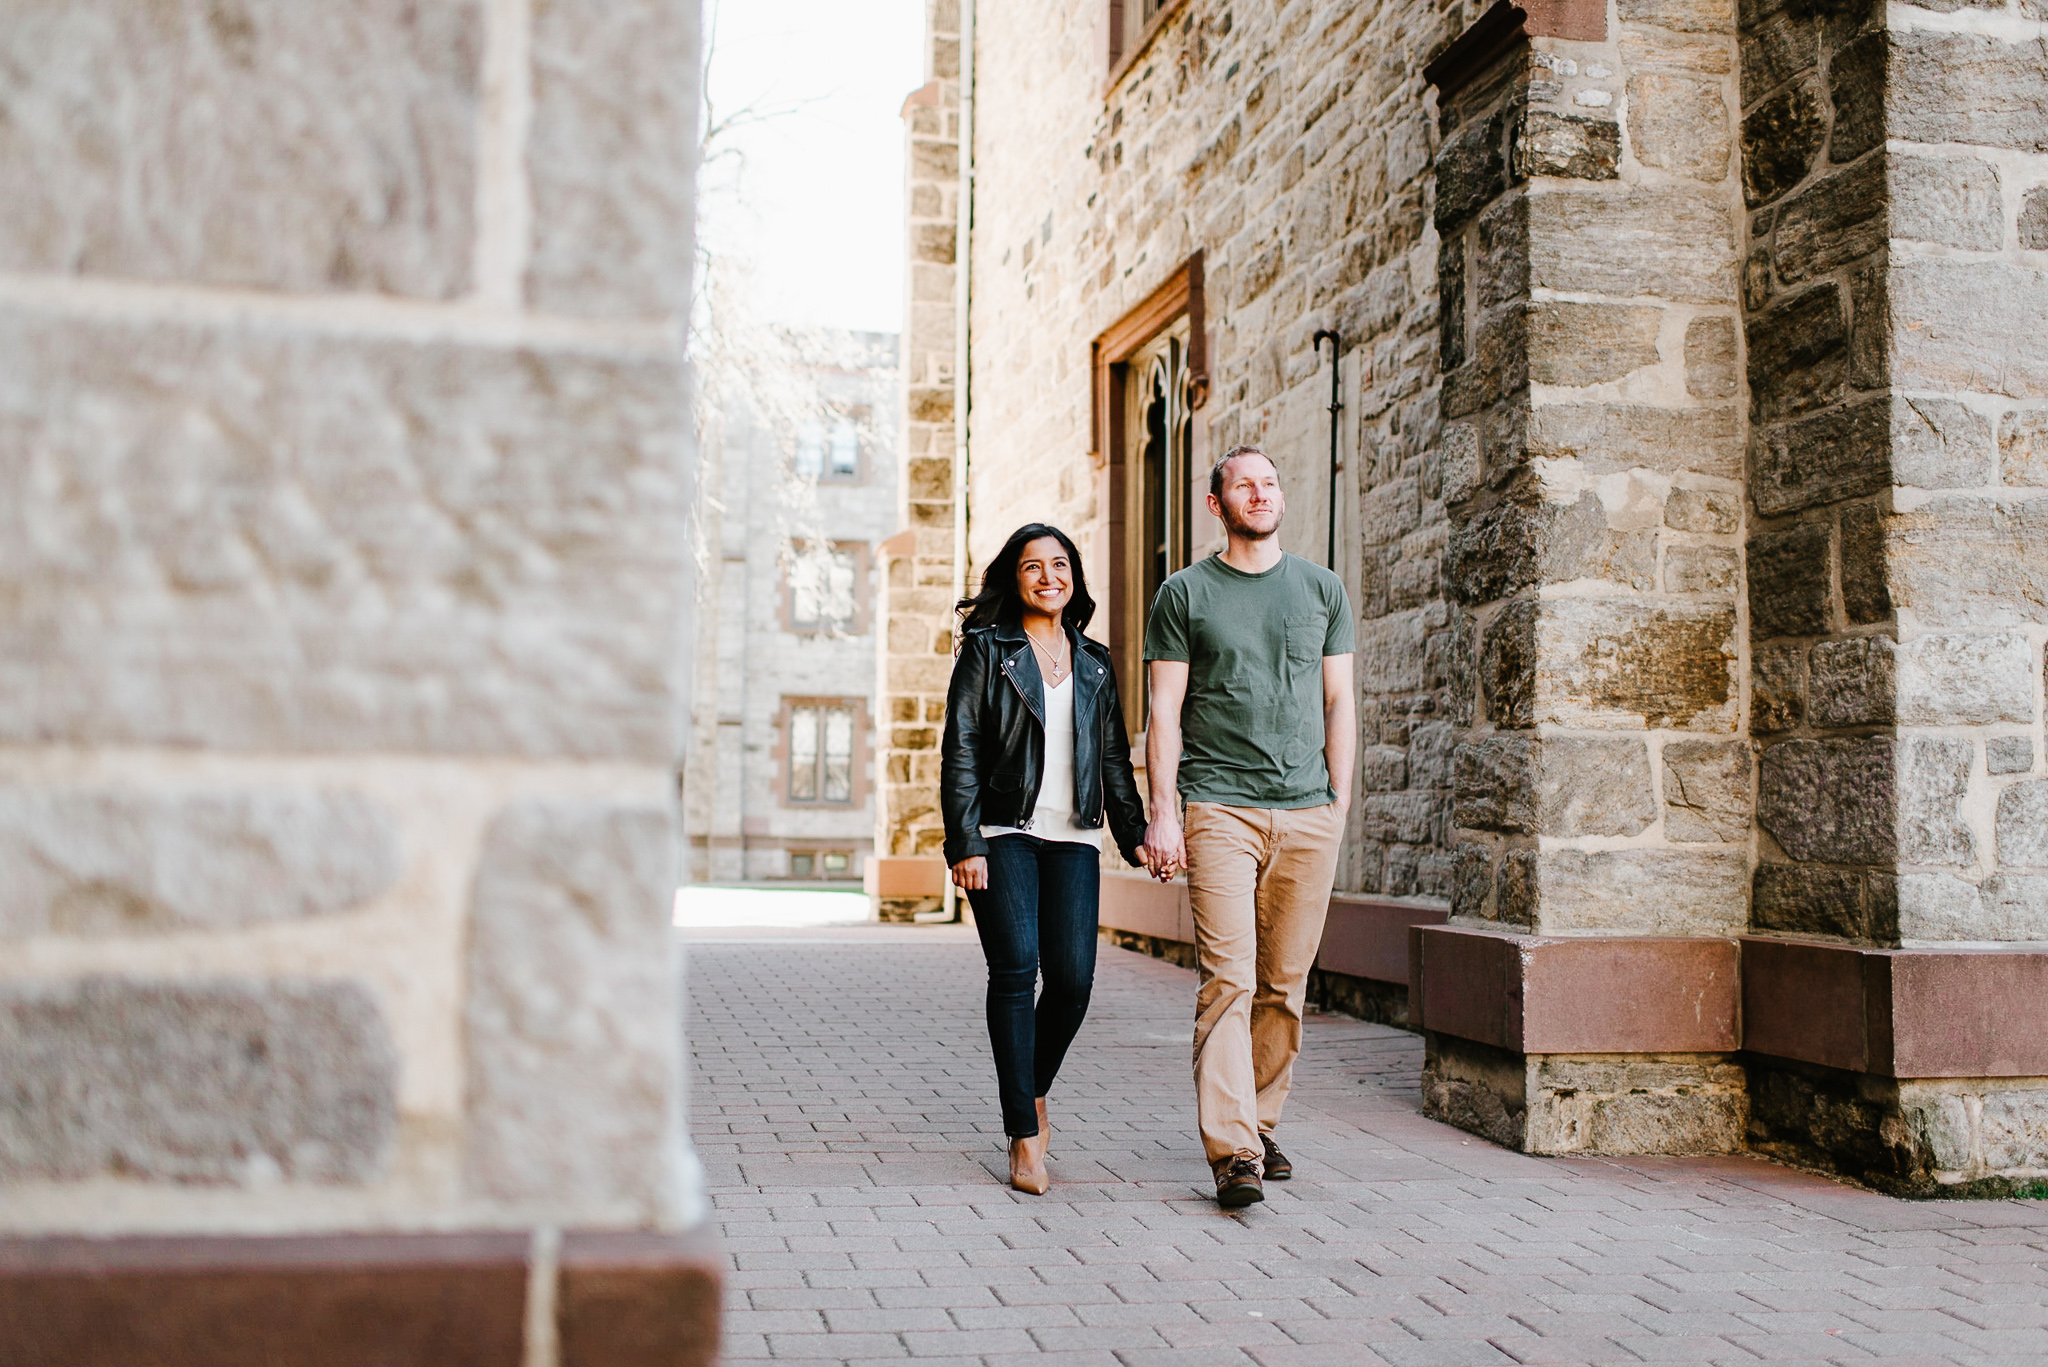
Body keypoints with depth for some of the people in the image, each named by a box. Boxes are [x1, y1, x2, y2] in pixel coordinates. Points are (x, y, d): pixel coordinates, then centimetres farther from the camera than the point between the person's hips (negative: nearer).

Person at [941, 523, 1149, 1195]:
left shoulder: (1094, 662, 16)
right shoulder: (987, 649, 4)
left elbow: (1113, 757, 18)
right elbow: (961, 752, -2)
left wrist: (1136, 832, 8)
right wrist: (965, 843, -10)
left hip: (1073, 838, 3)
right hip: (1005, 834, -3)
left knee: (1073, 976, -8)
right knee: (1015, 969, -12)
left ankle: (1033, 1089, 21)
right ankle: (1024, 1135, -4)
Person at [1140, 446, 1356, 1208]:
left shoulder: (1322, 590, 15)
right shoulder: (1185, 594, 7)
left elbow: (1338, 702, 15)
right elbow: (1165, 711, 4)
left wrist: (1340, 802, 7)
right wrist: (1163, 814, -4)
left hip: (1307, 815, 3)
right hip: (1220, 809, -3)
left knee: (1284, 983, 5)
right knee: (1228, 979, -11)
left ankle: (1261, 1125, 19)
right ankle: (1233, 1152, -12)